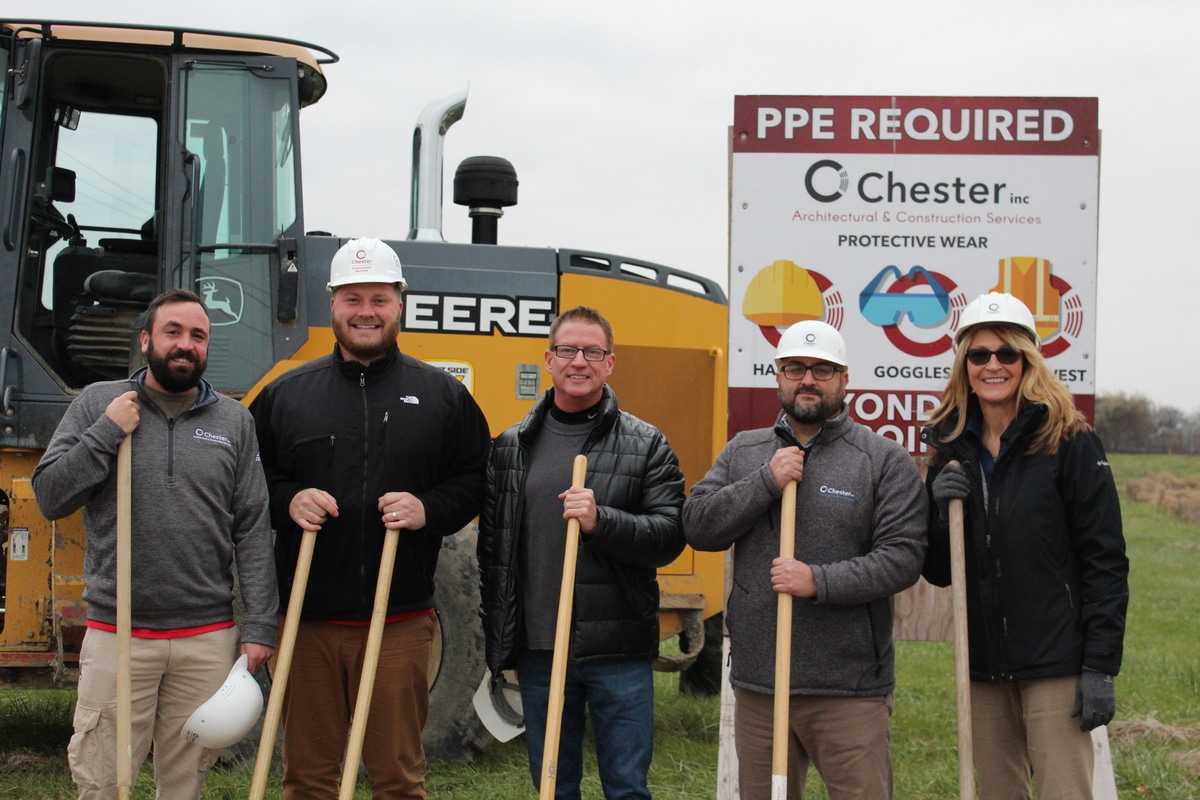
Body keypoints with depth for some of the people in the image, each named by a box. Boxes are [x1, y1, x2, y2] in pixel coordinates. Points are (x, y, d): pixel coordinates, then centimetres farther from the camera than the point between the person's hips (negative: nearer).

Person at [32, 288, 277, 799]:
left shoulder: (234, 421, 8)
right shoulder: (97, 404, 6)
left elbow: (253, 532, 6)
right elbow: (49, 498, 1)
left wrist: (259, 627, 0)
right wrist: (106, 432, -9)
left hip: (208, 638, 1)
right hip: (116, 636, -1)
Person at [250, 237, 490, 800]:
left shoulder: (442, 395, 7)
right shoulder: (285, 394, 9)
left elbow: (474, 482, 6)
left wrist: (428, 510, -12)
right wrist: (287, 501, -9)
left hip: (400, 621, -1)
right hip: (307, 619, 1)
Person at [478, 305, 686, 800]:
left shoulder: (645, 445, 2)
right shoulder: (510, 447, 9)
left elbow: (669, 537, -6)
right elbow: (491, 551, 12)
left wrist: (601, 522, -22)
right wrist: (500, 645, 8)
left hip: (619, 653, -2)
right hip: (539, 651, 3)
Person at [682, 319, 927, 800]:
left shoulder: (884, 460, -1)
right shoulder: (743, 452, 12)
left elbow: (903, 557, -9)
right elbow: (697, 526, 1)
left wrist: (820, 581, -20)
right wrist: (766, 482, -10)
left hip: (849, 689, -4)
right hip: (756, 685, 4)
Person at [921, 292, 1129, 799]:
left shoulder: (1069, 443, -5)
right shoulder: (952, 448, 10)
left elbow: (1105, 560, -7)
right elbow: (938, 572, 12)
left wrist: (1100, 666, -12)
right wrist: (939, 508, -7)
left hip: (1055, 663, -5)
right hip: (984, 663, 5)